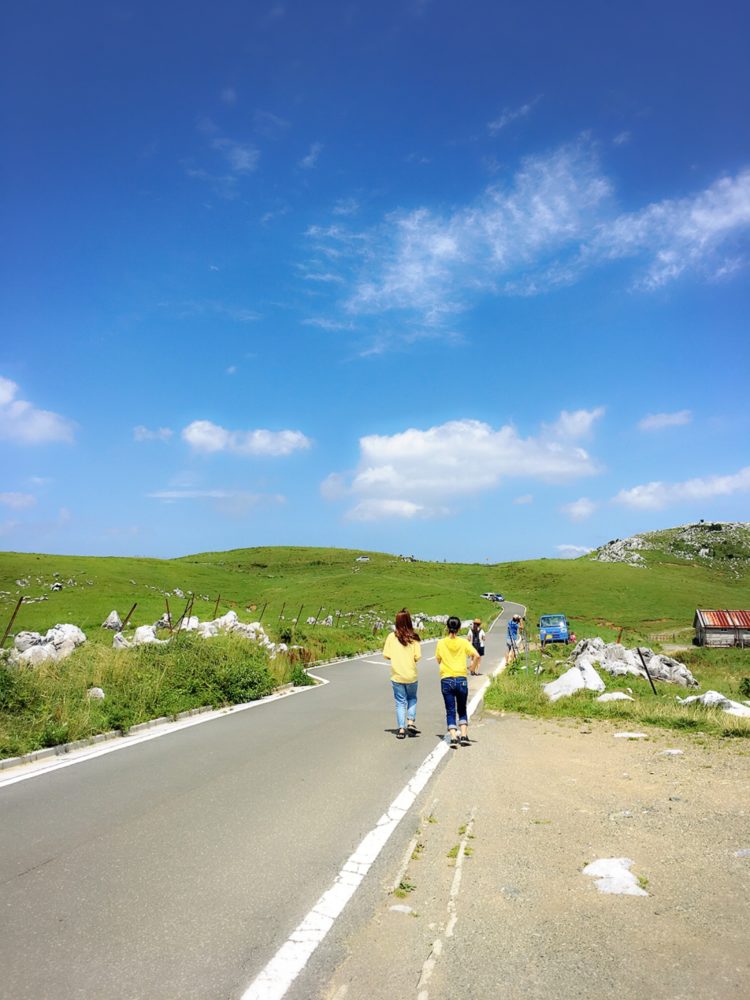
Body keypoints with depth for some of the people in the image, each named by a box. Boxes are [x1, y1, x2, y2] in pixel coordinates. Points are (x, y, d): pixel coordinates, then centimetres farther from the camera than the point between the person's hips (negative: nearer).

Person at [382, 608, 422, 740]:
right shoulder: (413, 637, -7)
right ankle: (411, 721, 8)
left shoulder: (391, 637, -7)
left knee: (400, 702, 9)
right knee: (412, 698, 22)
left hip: (397, 675, 0)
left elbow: (386, 655, -5)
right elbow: (418, 656, -10)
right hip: (411, 675, 0)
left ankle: (401, 729, 5)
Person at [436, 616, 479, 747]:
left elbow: (438, 660, 10)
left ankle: (453, 737, -6)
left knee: (450, 711, 6)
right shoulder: (464, 642, -3)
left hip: (446, 680, 0)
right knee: (462, 710, 16)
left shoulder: (441, 643, -1)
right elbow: (476, 656, -12)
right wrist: (473, 668, 3)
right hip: (461, 679, 0)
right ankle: (464, 736, 4)